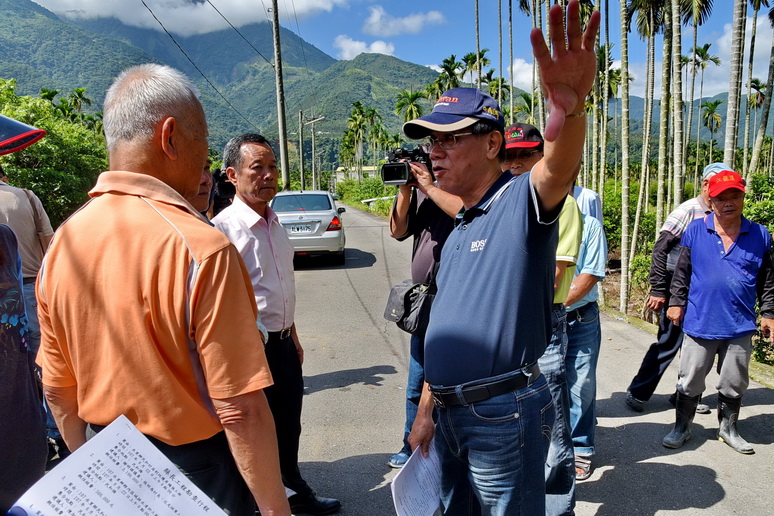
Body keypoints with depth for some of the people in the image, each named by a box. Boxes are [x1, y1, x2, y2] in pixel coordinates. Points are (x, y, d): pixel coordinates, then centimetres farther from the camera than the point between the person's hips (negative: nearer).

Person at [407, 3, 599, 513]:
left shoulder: (523, 202, -11)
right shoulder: (458, 232, 12)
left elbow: (559, 169, -36)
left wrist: (570, 108, -58)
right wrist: (426, 410, 16)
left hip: (504, 413, -8)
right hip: (451, 414, 8)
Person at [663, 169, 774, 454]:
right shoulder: (696, 230, -3)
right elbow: (682, 271, 4)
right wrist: (676, 302, 2)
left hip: (740, 326, 2)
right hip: (699, 322, -1)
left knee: (734, 384, 15)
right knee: (690, 382, 8)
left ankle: (728, 428, 35)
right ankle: (682, 428, 25)